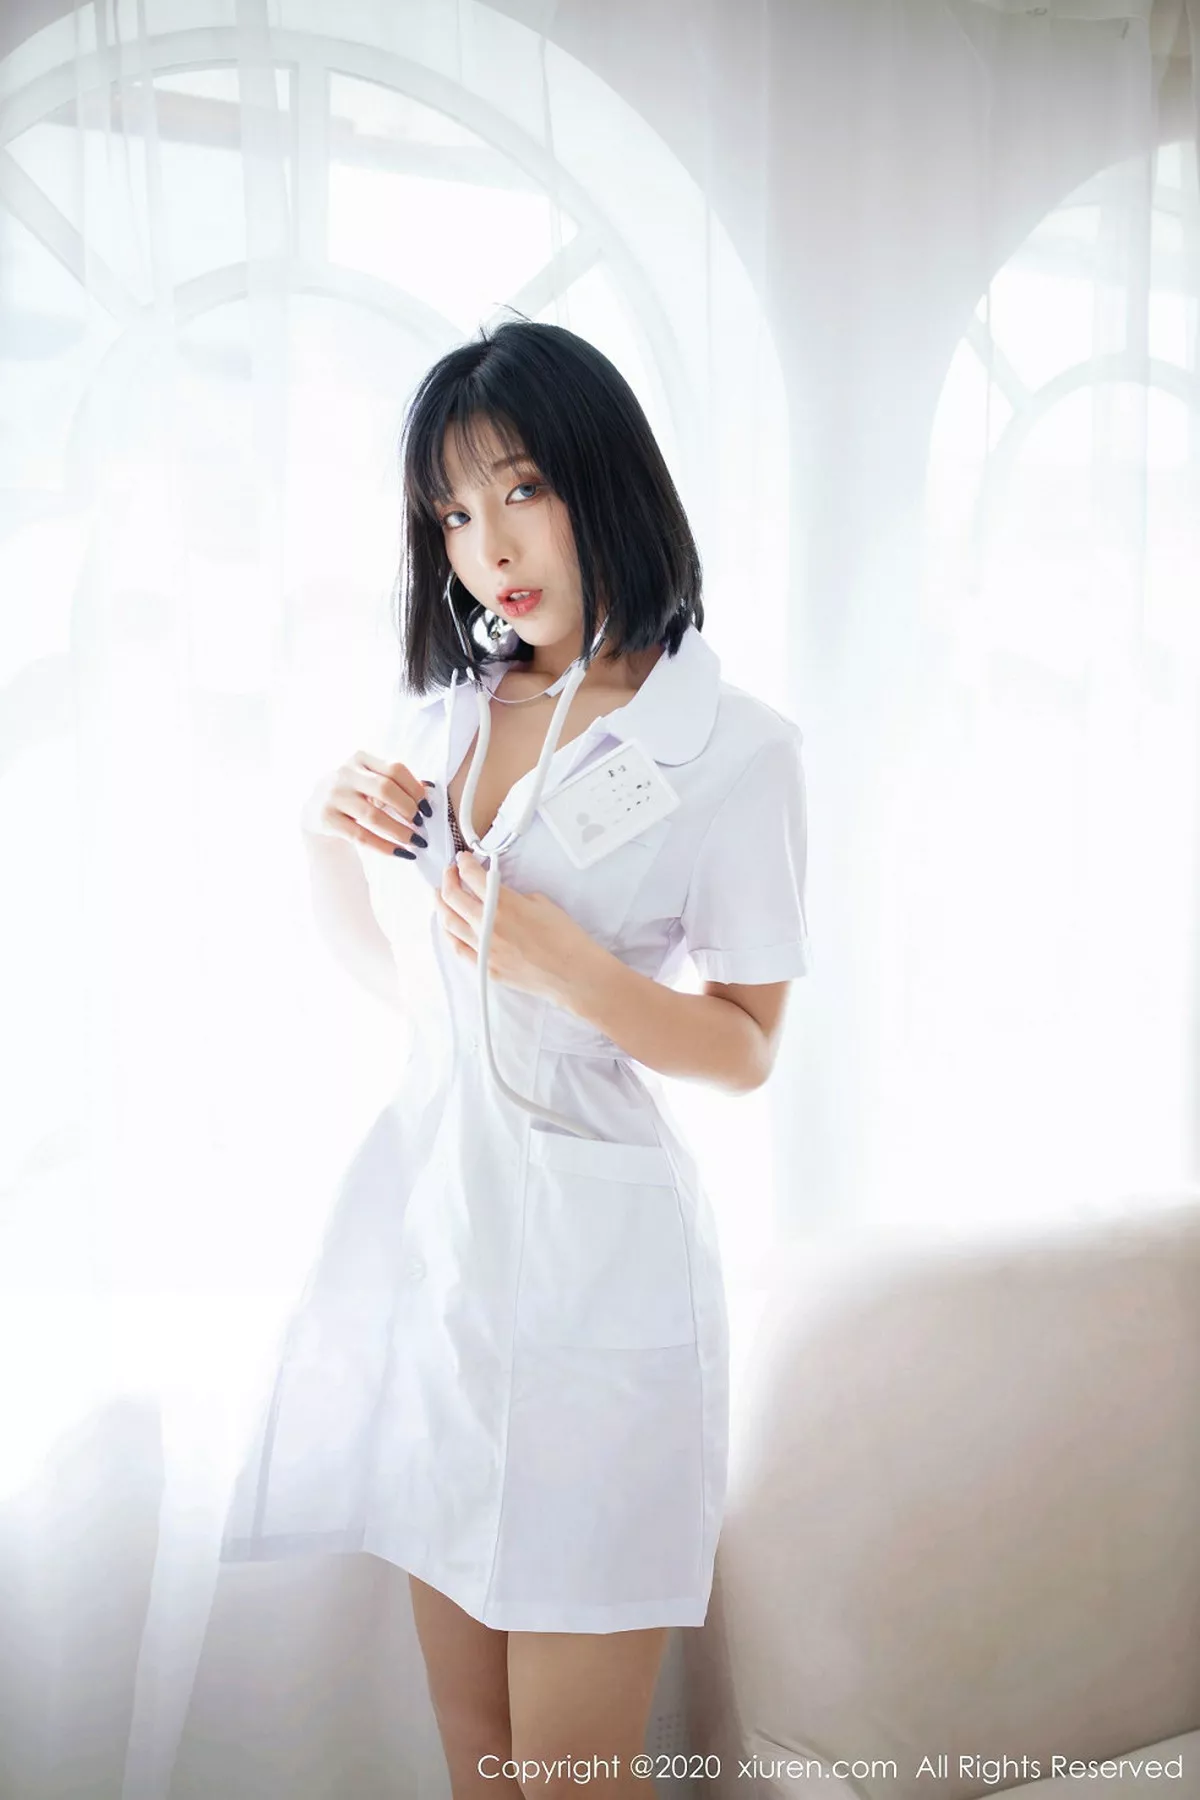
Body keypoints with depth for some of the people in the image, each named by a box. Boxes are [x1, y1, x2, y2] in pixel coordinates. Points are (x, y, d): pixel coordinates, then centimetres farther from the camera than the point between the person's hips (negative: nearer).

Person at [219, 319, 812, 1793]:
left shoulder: (733, 747, -8)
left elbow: (748, 1052, -4)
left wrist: (566, 965, -19)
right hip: (427, 1219, 6)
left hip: (590, 1247, -5)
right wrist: (330, 845, 0)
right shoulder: (441, 708, 9)